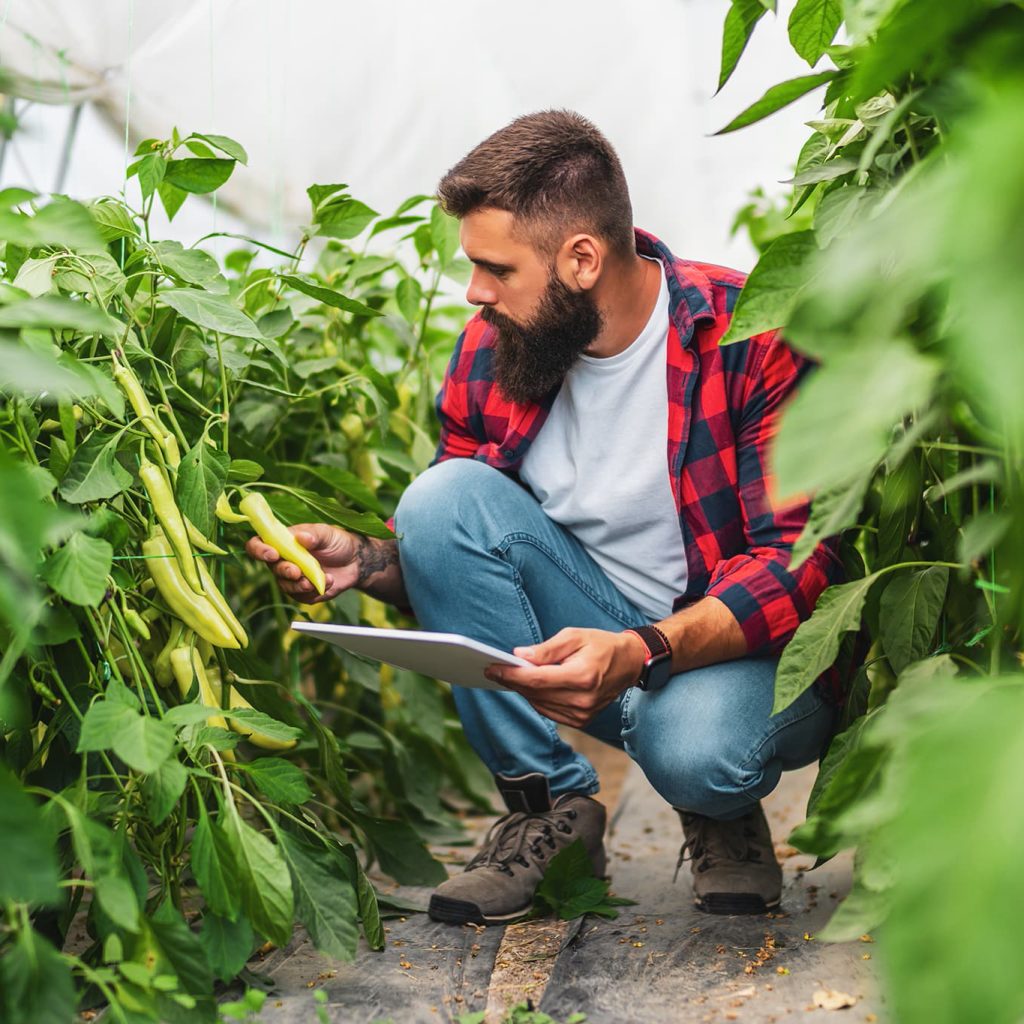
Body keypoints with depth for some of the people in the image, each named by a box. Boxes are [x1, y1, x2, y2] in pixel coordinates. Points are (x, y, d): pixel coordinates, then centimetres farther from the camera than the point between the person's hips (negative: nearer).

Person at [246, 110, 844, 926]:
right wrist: (366, 562, -16)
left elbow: (805, 559, -21)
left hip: (746, 651, -4)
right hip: (587, 644, 5)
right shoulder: (490, 353, -3)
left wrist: (640, 654, -36)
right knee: (442, 496, -19)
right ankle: (550, 810, -6)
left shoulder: (750, 338, -17)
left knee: (692, 745, -39)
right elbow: (454, 548, 7)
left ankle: (723, 812, 4)